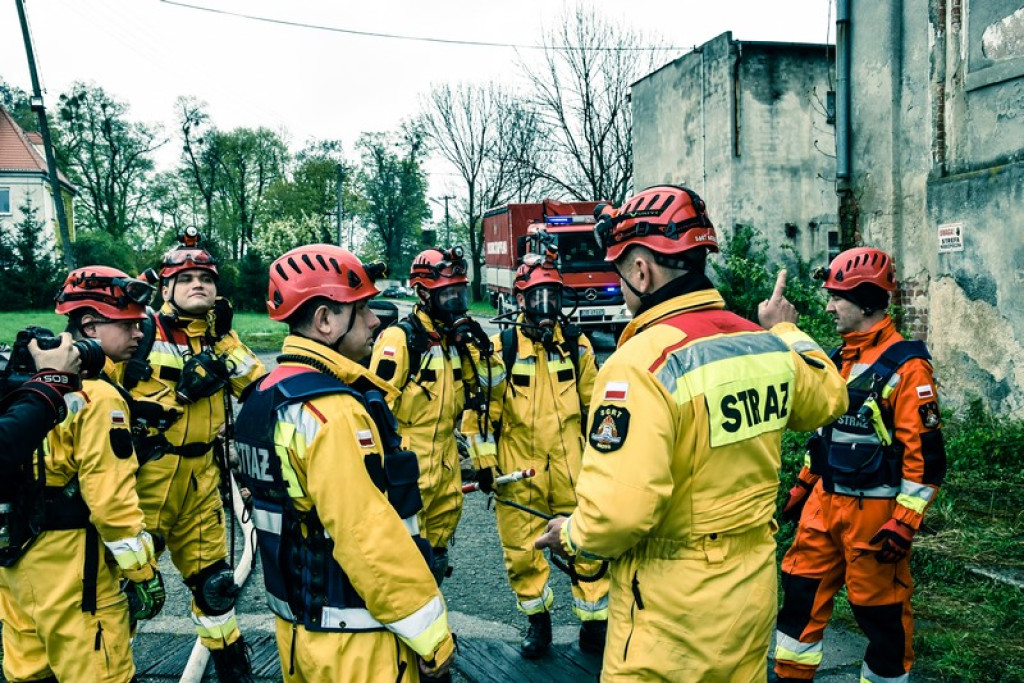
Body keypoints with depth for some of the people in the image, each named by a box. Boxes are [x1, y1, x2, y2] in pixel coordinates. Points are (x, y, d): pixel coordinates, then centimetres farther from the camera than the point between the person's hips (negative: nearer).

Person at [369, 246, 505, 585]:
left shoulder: (455, 336, 8)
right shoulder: (400, 337, -14)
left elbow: (492, 385, 10)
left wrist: (481, 347, -6)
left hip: (445, 454, 8)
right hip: (409, 456, -8)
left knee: (440, 534, 18)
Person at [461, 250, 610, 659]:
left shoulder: (577, 345, 5)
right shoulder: (501, 348, -2)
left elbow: (594, 405, 13)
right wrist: (484, 463, -1)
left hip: (572, 468, 1)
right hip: (519, 470, -1)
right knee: (522, 552, 8)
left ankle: (594, 625, 21)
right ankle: (538, 621, 30)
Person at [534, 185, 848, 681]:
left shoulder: (641, 363, -25)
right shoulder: (770, 347, -3)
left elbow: (617, 510, -30)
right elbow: (827, 398, 19)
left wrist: (573, 535, -8)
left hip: (669, 611, -7)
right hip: (753, 593, 7)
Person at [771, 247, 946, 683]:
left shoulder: (905, 365, -15)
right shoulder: (840, 359, 10)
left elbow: (924, 452, -17)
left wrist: (905, 522, -19)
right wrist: (803, 486, 20)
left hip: (874, 511, -8)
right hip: (825, 501, 8)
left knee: (881, 610, 6)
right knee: (802, 590, 13)